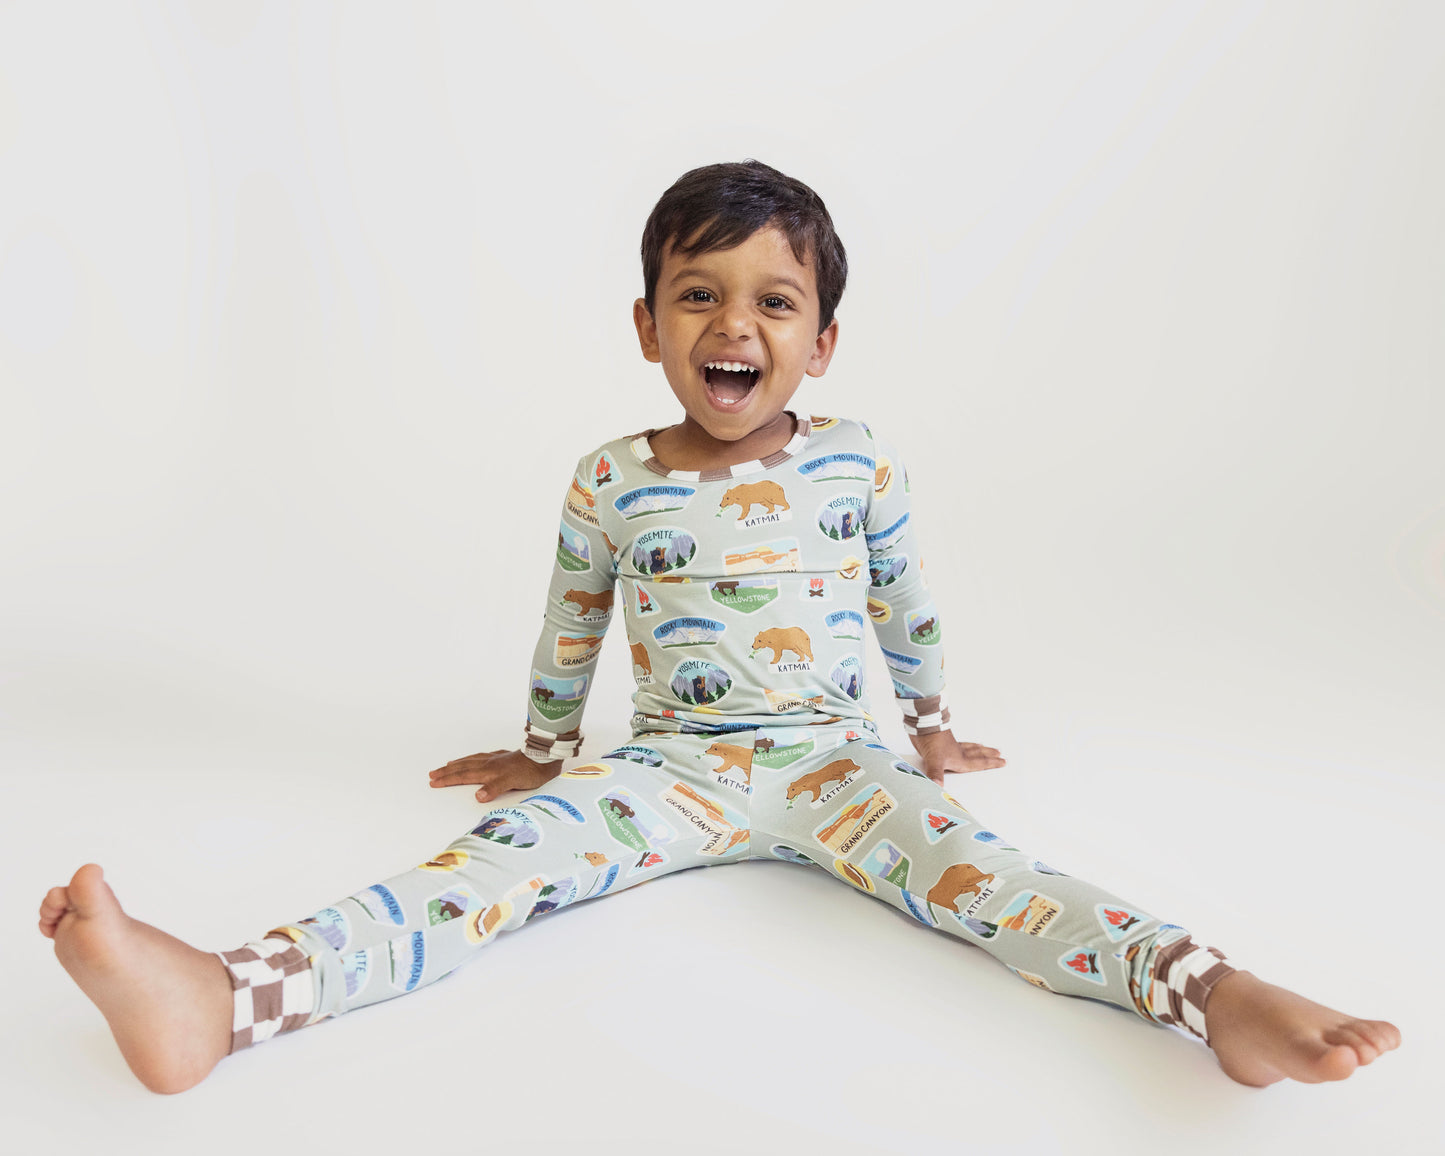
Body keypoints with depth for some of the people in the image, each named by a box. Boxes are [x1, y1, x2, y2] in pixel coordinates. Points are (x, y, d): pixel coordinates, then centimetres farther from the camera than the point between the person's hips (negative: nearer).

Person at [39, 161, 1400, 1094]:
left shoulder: (860, 464, -1)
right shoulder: (610, 483, -2)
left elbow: (908, 606, 13)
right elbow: (572, 626, 12)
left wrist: (933, 726, 22)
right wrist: (541, 747, 23)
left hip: (831, 756, 1)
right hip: (669, 761, 0)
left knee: (954, 858, -27)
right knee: (505, 851, -23)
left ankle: (1213, 991, -41)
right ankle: (221, 998, -38)